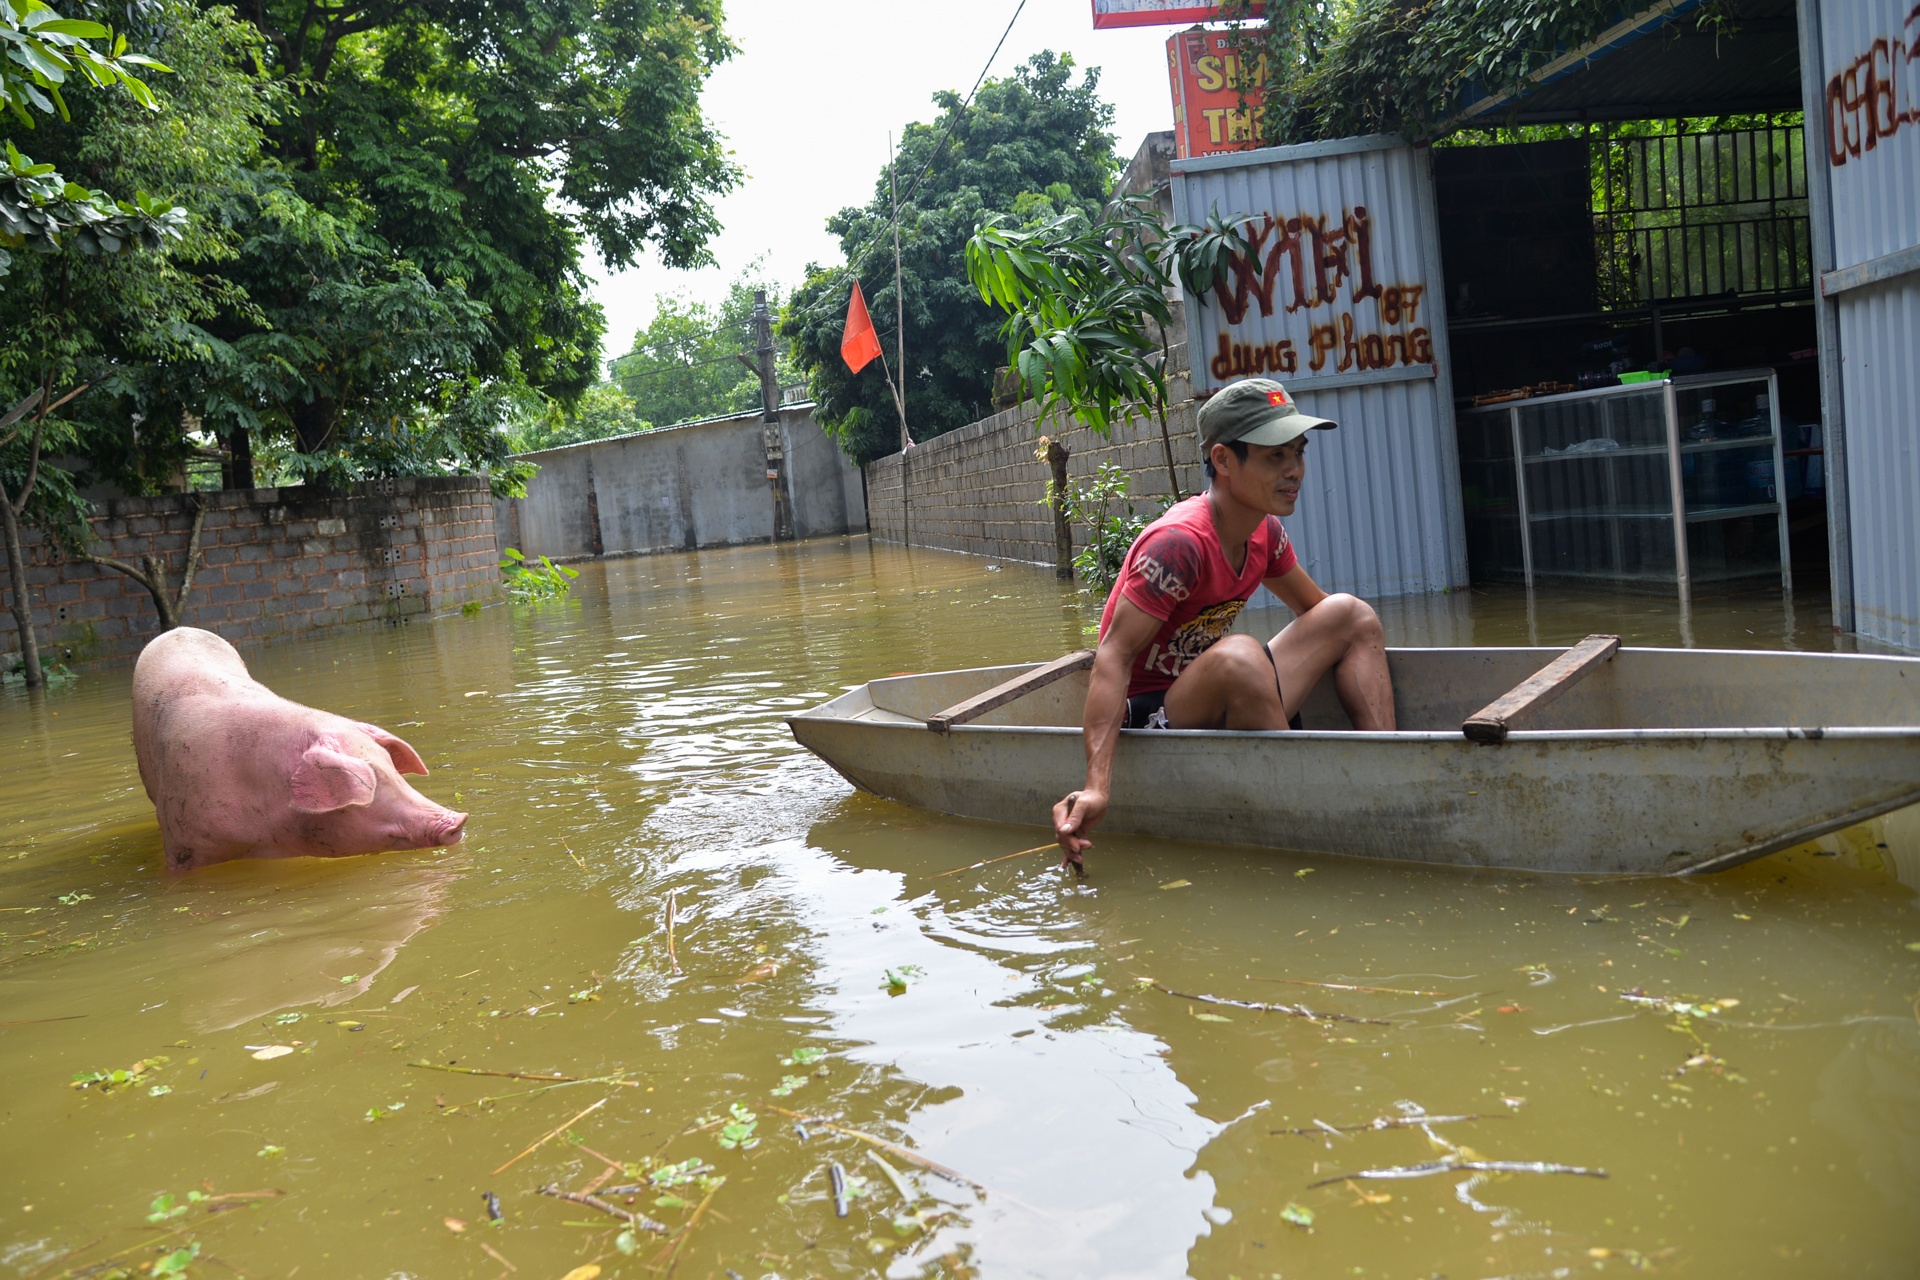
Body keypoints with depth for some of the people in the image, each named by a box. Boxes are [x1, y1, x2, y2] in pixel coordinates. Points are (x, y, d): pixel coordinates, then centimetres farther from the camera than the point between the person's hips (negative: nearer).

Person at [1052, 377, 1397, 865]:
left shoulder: (1265, 532, 3)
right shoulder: (1179, 543, -24)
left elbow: (1314, 608, 24)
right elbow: (1114, 656, -29)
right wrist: (1097, 786, -38)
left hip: (1218, 710, 9)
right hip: (1149, 717, -9)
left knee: (1350, 613, 2)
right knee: (1238, 656, -38)